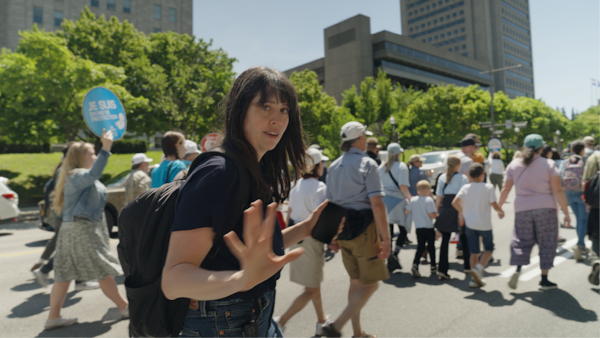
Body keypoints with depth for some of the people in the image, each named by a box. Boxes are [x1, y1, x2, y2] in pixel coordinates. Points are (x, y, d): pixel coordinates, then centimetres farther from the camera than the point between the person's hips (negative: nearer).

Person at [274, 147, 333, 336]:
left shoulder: (298, 185, 6)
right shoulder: (319, 187, -17)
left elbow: (290, 214, 10)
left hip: (296, 237, 8)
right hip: (311, 240, -8)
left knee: (313, 285, 21)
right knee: (311, 290, 6)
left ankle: (322, 322, 34)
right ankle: (281, 321, 3)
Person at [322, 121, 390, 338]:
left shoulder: (334, 166, 10)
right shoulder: (367, 164, -10)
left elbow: (330, 203, 13)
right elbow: (377, 205, -17)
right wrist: (386, 238, -13)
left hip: (342, 229, 7)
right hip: (363, 227, -7)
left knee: (356, 282, 19)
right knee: (371, 284, 5)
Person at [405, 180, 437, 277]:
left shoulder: (413, 200, -1)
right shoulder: (429, 200, -13)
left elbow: (406, 211, 0)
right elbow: (431, 214, -18)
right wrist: (436, 213, 2)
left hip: (418, 228, 3)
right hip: (429, 228, -3)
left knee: (420, 247, 8)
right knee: (431, 247, 12)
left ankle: (415, 265, -11)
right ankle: (433, 267, 24)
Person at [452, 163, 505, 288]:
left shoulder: (465, 188, -1)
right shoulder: (488, 187, -8)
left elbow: (454, 203, -8)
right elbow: (494, 206, -11)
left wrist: (461, 212, 10)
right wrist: (501, 211, 11)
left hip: (470, 224, 3)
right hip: (484, 224, -3)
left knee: (474, 252, 12)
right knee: (489, 248, 15)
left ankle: (474, 279, 13)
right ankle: (479, 268, -9)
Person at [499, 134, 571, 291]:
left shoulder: (514, 165, 4)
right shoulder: (549, 164, -3)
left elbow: (506, 189, 5)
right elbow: (558, 191, -7)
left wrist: (499, 206, 16)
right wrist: (566, 212, -2)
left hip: (522, 209, 2)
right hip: (546, 208, -2)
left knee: (522, 241, 13)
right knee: (547, 243, 8)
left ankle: (518, 270, -7)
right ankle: (544, 280, 12)